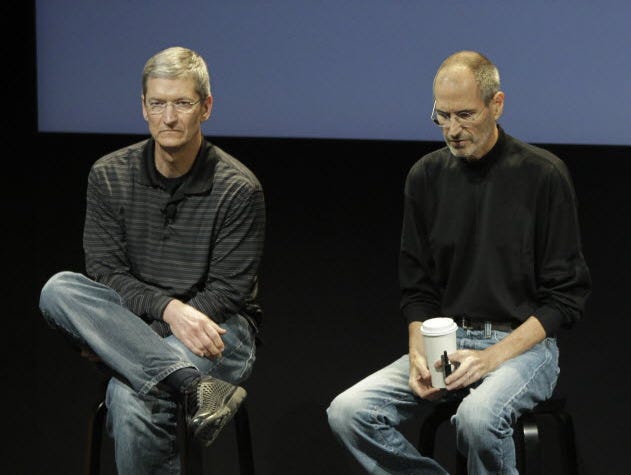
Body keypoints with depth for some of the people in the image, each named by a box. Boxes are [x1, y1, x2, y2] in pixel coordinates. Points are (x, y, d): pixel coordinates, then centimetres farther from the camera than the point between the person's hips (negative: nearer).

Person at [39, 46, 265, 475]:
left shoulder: (239, 189, -7)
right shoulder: (109, 176, 3)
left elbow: (226, 292, -8)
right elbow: (105, 273, -1)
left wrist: (111, 344, -16)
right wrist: (168, 309, -23)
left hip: (218, 328, -5)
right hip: (130, 322, 5)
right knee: (59, 289, -29)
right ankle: (193, 386, -40)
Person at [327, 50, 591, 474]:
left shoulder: (543, 175, -6)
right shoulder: (427, 176, 7)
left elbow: (566, 296, -6)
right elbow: (417, 287, 13)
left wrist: (494, 356, -16)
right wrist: (418, 355, -7)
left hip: (522, 344, -5)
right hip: (444, 342, 5)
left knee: (477, 417, -37)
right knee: (348, 412, -18)